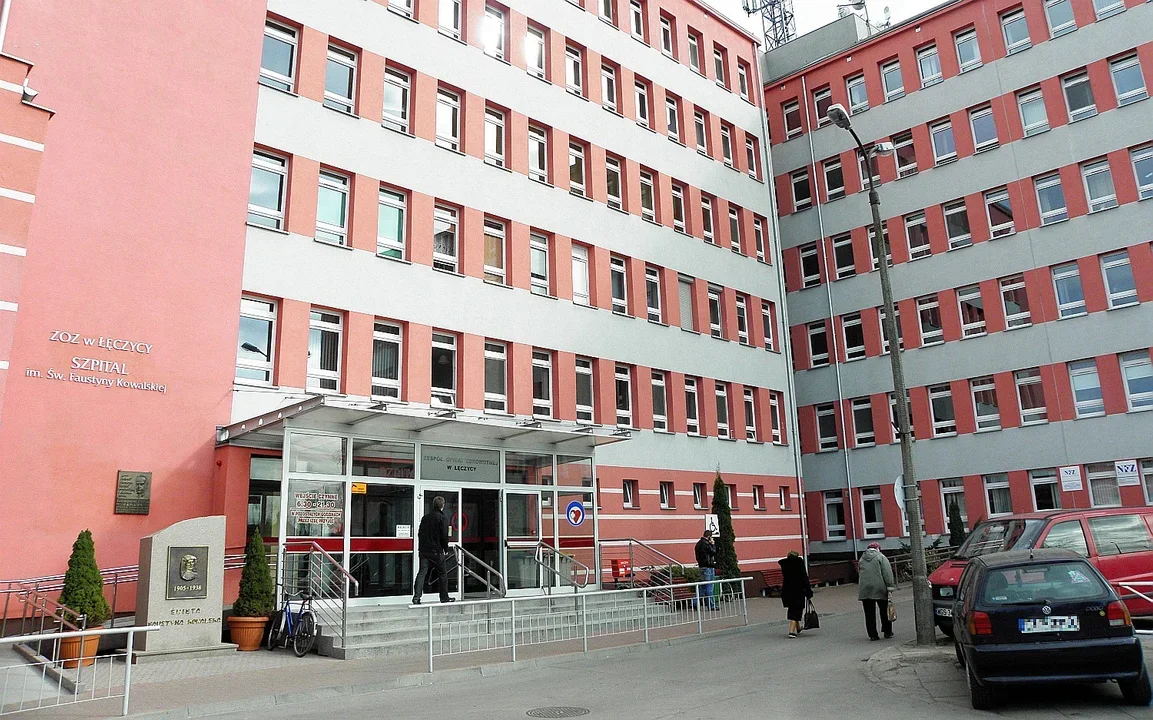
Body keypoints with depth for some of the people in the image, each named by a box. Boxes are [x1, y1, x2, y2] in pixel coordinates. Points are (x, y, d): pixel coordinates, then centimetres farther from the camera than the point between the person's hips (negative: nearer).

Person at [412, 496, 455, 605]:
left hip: (424, 550, 5)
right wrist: (446, 549, 2)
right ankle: (444, 597, 17)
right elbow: (444, 536, -11)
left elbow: (420, 533, 14)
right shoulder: (442, 518, -8)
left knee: (422, 573, -1)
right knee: (443, 574, 10)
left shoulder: (425, 517, 11)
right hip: (436, 551, -5)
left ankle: (416, 597, -14)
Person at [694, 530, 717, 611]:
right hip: (708, 567, -10)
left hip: (702, 566, 10)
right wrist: (713, 544, -3)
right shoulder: (705, 544, -18)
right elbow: (713, 552, -15)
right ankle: (711, 605, 2)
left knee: (702, 586, 14)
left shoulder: (699, 543, 13)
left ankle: (695, 603, 13)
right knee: (709, 586, -3)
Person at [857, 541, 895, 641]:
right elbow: (887, 573, -8)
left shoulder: (861, 559, 16)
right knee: (885, 611, 12)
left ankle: (872, 635, 5)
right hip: (879, 589, -3)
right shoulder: (881, 557, 0)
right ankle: (887, 632, 19)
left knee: (869, 614, 5)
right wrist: (890, 586, -9)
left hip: (864, 589, 3)